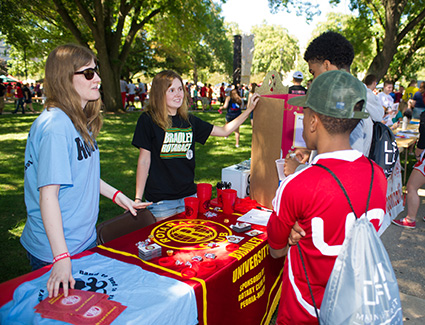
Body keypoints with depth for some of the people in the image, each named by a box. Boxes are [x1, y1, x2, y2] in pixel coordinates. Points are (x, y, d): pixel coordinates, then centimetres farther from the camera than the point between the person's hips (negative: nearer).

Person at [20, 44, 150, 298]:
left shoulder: (81, 122, 4)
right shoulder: (55, 126, -24)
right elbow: (48, 194, -27)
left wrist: (116, 195, 15)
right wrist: (61, 258, -28)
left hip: (84, 239, 9)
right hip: (55, 252, -8)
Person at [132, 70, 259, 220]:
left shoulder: (189, 120, 6)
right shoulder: (148, 120, -6)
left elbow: (224, 131, 13)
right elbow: (144, 160, -6)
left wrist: (250, 109, 10)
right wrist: (138, 199, -8)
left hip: (188, 195, 4)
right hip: (160, 199, -4)